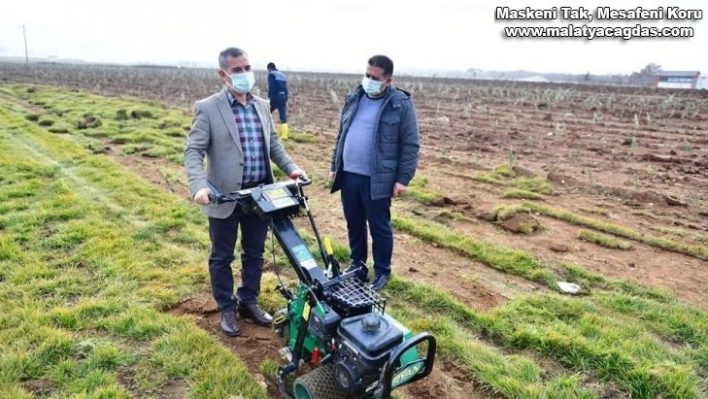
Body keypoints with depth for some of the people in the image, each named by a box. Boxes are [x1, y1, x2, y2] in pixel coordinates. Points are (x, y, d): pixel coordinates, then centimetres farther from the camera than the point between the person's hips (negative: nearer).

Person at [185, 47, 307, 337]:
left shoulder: (262, 106, 9)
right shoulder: (207, 108, -9)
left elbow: (274, 143, 16)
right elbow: (193, 151, -14)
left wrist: (291, 168, 0)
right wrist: (199, 187, -30)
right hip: (225, 196, -5)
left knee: (254, 253, 17)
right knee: (222, 256, 11)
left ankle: (249, 302, 35)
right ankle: (227, 309, 29)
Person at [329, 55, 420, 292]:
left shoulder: (401, 104, -7)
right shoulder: (354, 99, 10)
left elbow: (410, 145, -8)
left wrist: (403, 178, -13)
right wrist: (335, 165, 16)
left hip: (377, 179, -5)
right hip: (349, 175, 6)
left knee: (379, 227, 6)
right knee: (354, 224, 16)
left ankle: (382, 272, 23)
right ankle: (357, 265, 34)